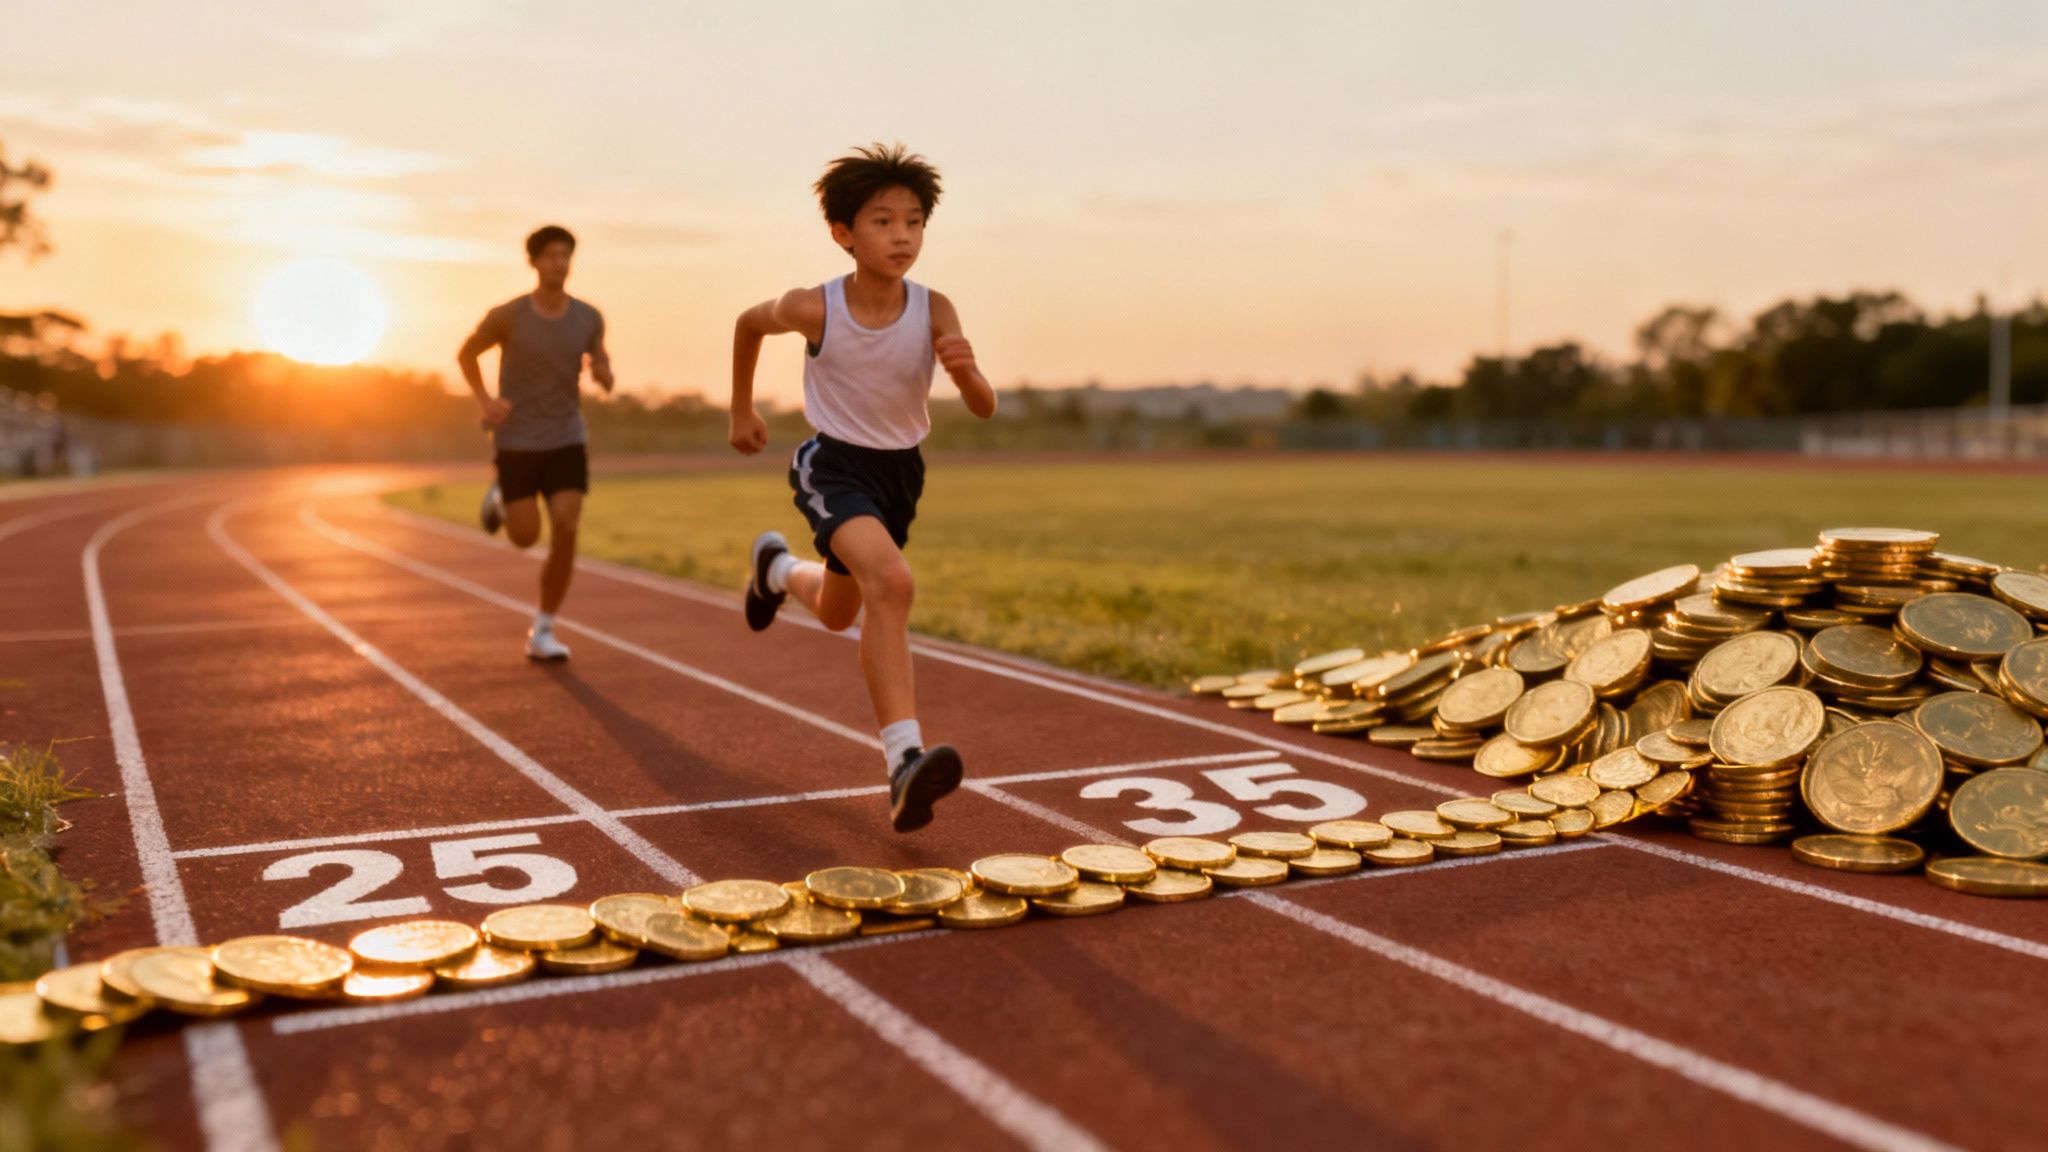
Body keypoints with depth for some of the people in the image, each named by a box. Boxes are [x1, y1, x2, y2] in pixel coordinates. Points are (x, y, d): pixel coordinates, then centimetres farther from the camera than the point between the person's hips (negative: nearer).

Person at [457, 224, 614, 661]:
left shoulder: (589, 317, -5)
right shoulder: (507, 315, -12)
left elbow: (599, 358, 15)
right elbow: (466, 354, 6)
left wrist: (604, 373, -11)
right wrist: (485, 400, -10)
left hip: (567, 440, 2)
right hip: (517, 441, -2)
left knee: (566, 532, -13)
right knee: (525, 537, -2)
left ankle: (542, 632, -1)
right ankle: (502, 500, 36)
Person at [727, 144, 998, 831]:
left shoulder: (933, 311, -17)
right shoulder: (814, 309, -20)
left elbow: (984, 409, -19)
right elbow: (748, 323, 2)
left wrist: (964, 370, -41)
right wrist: (742, 411, 10)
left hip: (900, 469, 4)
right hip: (833, 464, -4)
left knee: (838, 615, 23)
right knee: (891, 583, -32)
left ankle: (777, 568, 59)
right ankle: (905, 761, -33)